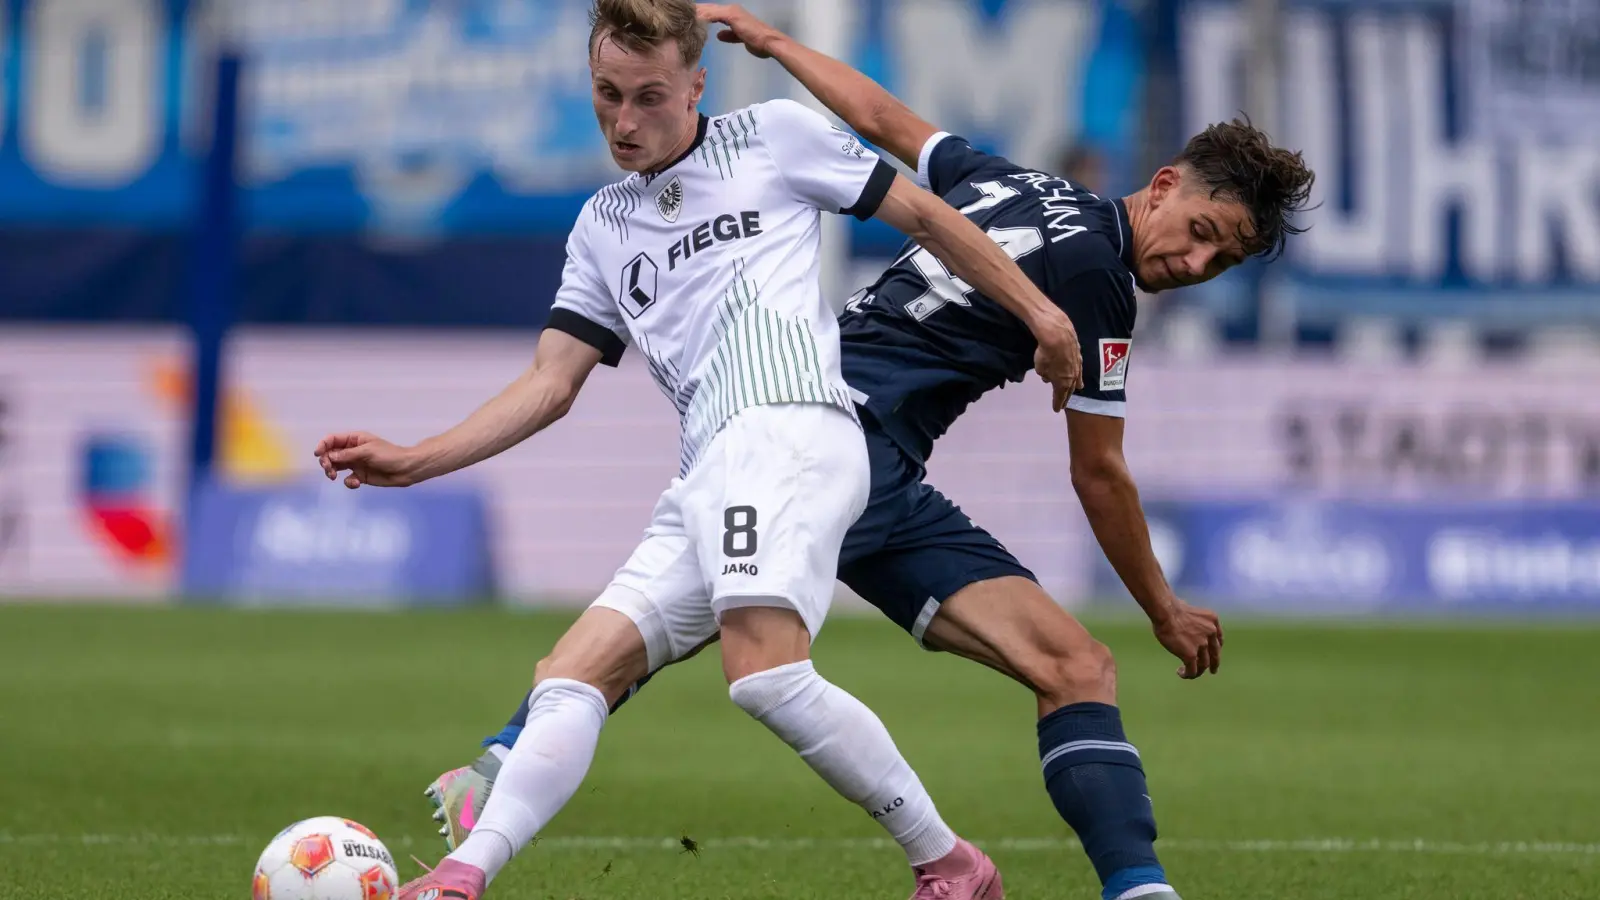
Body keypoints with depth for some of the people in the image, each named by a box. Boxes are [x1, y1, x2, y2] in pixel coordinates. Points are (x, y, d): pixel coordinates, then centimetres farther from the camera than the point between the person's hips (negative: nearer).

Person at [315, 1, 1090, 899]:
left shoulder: (772, 135, 11)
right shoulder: (603, 229, 25)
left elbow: (924, 216, 14)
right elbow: (549, 386, 22)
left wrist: (1037, 309, 7)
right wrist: (412, 463, 11)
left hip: (789, 429, -8)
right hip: (706, 483, 8)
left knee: (765, 673, -28)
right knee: (572, 676, -6)